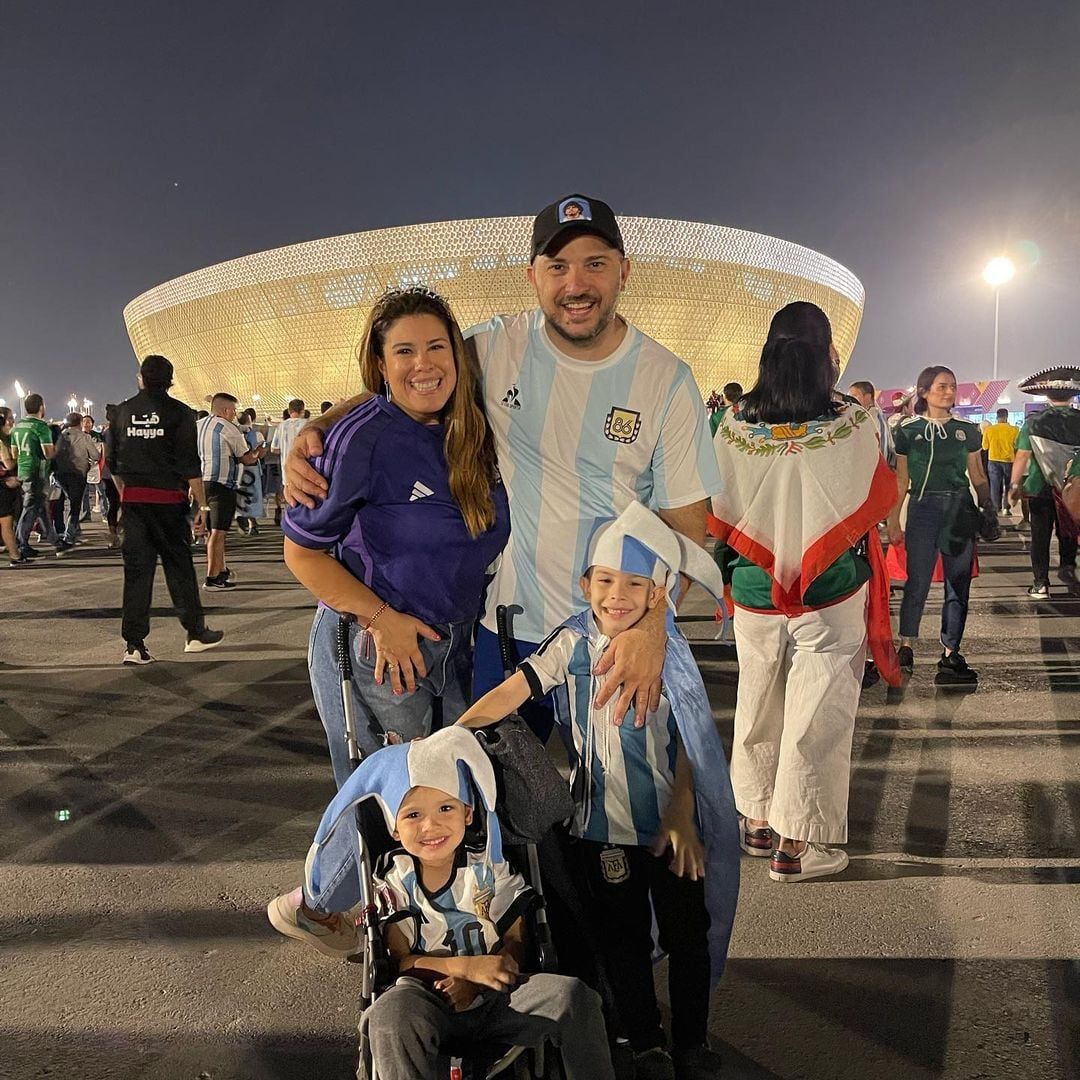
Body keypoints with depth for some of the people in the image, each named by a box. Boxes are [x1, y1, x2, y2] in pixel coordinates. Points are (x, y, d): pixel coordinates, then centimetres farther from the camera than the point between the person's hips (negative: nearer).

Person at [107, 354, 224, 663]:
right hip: (169, 499, -3)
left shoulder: (123, 411, 7)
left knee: (136, 569, 5)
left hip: (133, 499, 3)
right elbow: (190, 463, -9)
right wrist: (202, 503, -4)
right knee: (179, 565, 7)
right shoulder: (178, 412, -4)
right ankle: (196, 633, 16)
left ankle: (134, 644, 3)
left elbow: (112, 461, 11)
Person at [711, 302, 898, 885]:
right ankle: (798, 843, 13)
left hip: (755, 589, 3)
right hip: (831, 594, -3)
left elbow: (720, 514, 0)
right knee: (816, 713, 5)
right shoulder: (853, 423, -11)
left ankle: (756, 821, 31)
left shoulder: (735, 424, -5)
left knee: (757, 704, 17)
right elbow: (881, 500, 1)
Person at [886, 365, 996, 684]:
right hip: (922, 509, -3)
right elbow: (901, 481, 4)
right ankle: (906, 649, 7)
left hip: (960, 510, 3)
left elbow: (978, 476, 13)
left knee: (958, 584, 4)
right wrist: (893, 522, 2)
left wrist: (989, 511, 4)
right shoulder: (908, 431, 2)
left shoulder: (967, 430, 8)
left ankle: (950, 654, 12)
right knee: (917, 582, -4)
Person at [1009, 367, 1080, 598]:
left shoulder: (1034, 422, -9)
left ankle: (1041, 584, 6)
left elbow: (1022, 456, -10)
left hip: (1040, 488, -1)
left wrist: (1014, 486, -2)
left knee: (1040, 536, 6)